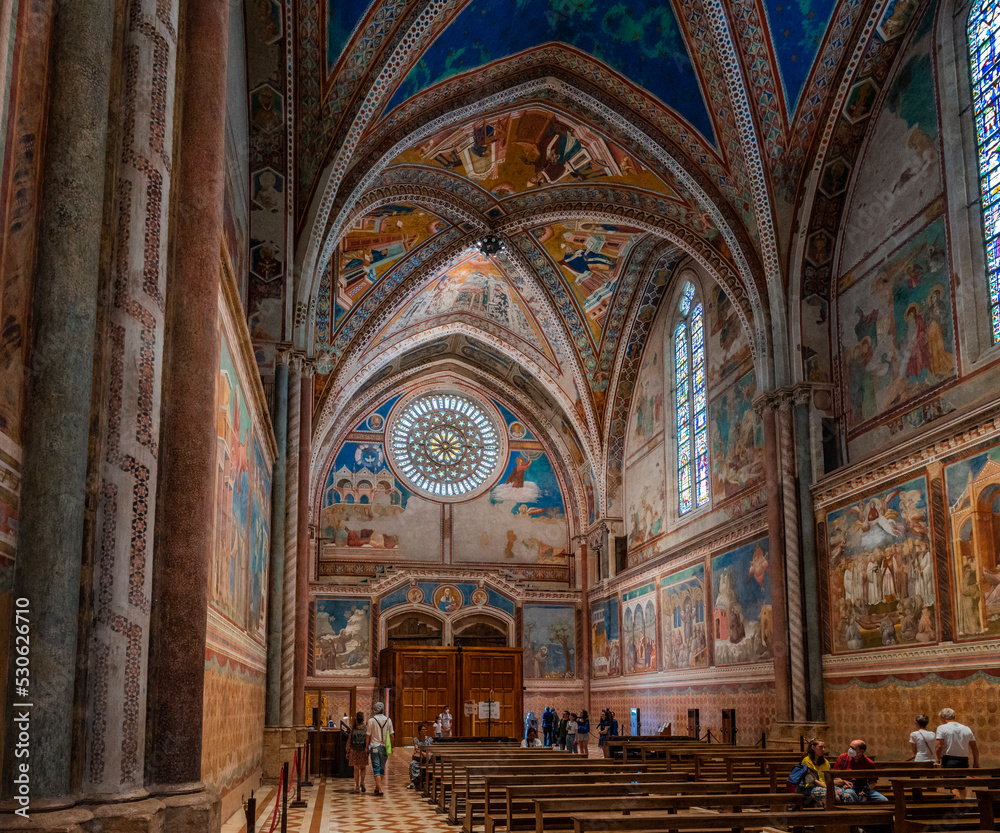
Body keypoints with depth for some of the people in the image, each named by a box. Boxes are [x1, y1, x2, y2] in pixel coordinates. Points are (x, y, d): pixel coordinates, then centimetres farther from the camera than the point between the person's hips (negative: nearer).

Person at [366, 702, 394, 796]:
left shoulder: (371, 720, -6)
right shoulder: (388, 720, 1)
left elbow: (368, 735, -4)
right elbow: (391, 734, 4)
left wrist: (367, 747, 7)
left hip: (374, 747, -3)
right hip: (384, 747, 3)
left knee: (376, 769, -2)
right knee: (382, 769, 15)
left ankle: (380, 790, -10)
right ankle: (377, 788, 24)